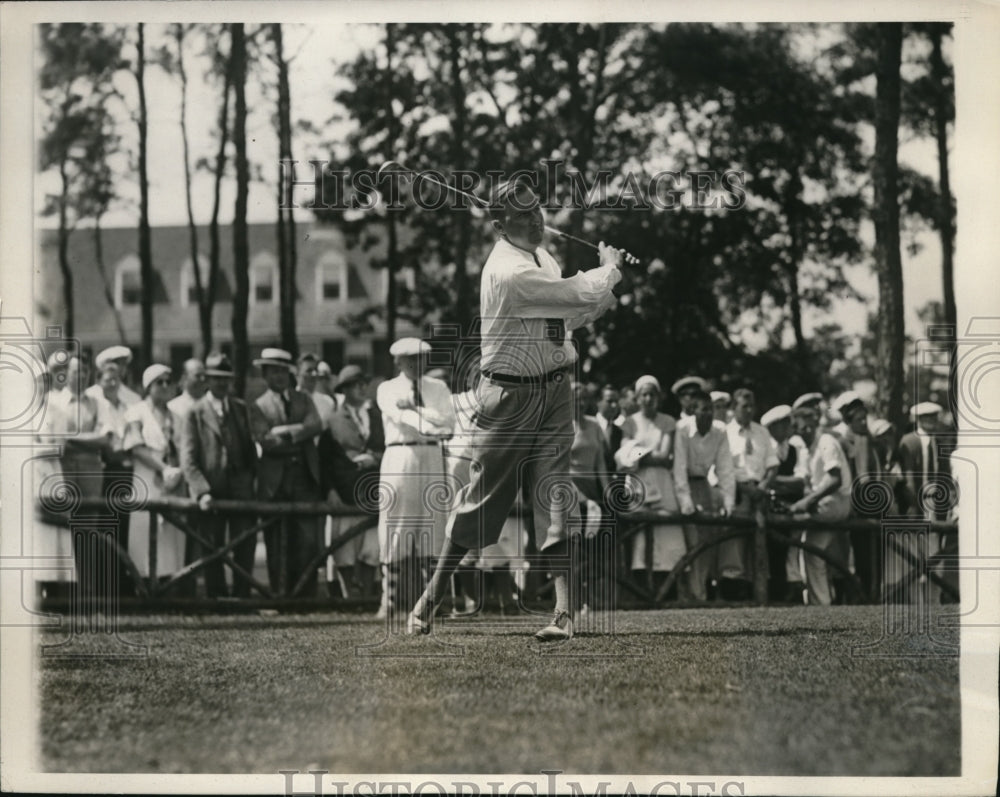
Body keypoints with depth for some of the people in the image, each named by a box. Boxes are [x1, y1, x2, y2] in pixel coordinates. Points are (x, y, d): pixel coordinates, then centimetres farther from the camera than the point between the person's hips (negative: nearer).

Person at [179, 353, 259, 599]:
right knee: (213, 548, 1)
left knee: (245, 543, -5)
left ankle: (242, 594, 2)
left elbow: (250, 447, 15)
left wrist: (253, 480, 3)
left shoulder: (240, 408, 14)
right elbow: (188, 458, -5)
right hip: (211, 490, -3)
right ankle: (216, 595, 10)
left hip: (240, 486, 3)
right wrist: (202, 492, -16)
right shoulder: (194, 413, 1)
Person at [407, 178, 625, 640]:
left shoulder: (539, 256, 9)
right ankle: (431, 598, 20)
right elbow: (583, 293, -21)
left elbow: (566, 315, 20)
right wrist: (610, 268, -1)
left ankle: (564, 611, -10)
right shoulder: (509, 271, -21)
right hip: (510, 397, -6)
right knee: (484, 499, 3)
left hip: (554, 392, 7)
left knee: (554, 498, -4)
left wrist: (604, 297, 3)